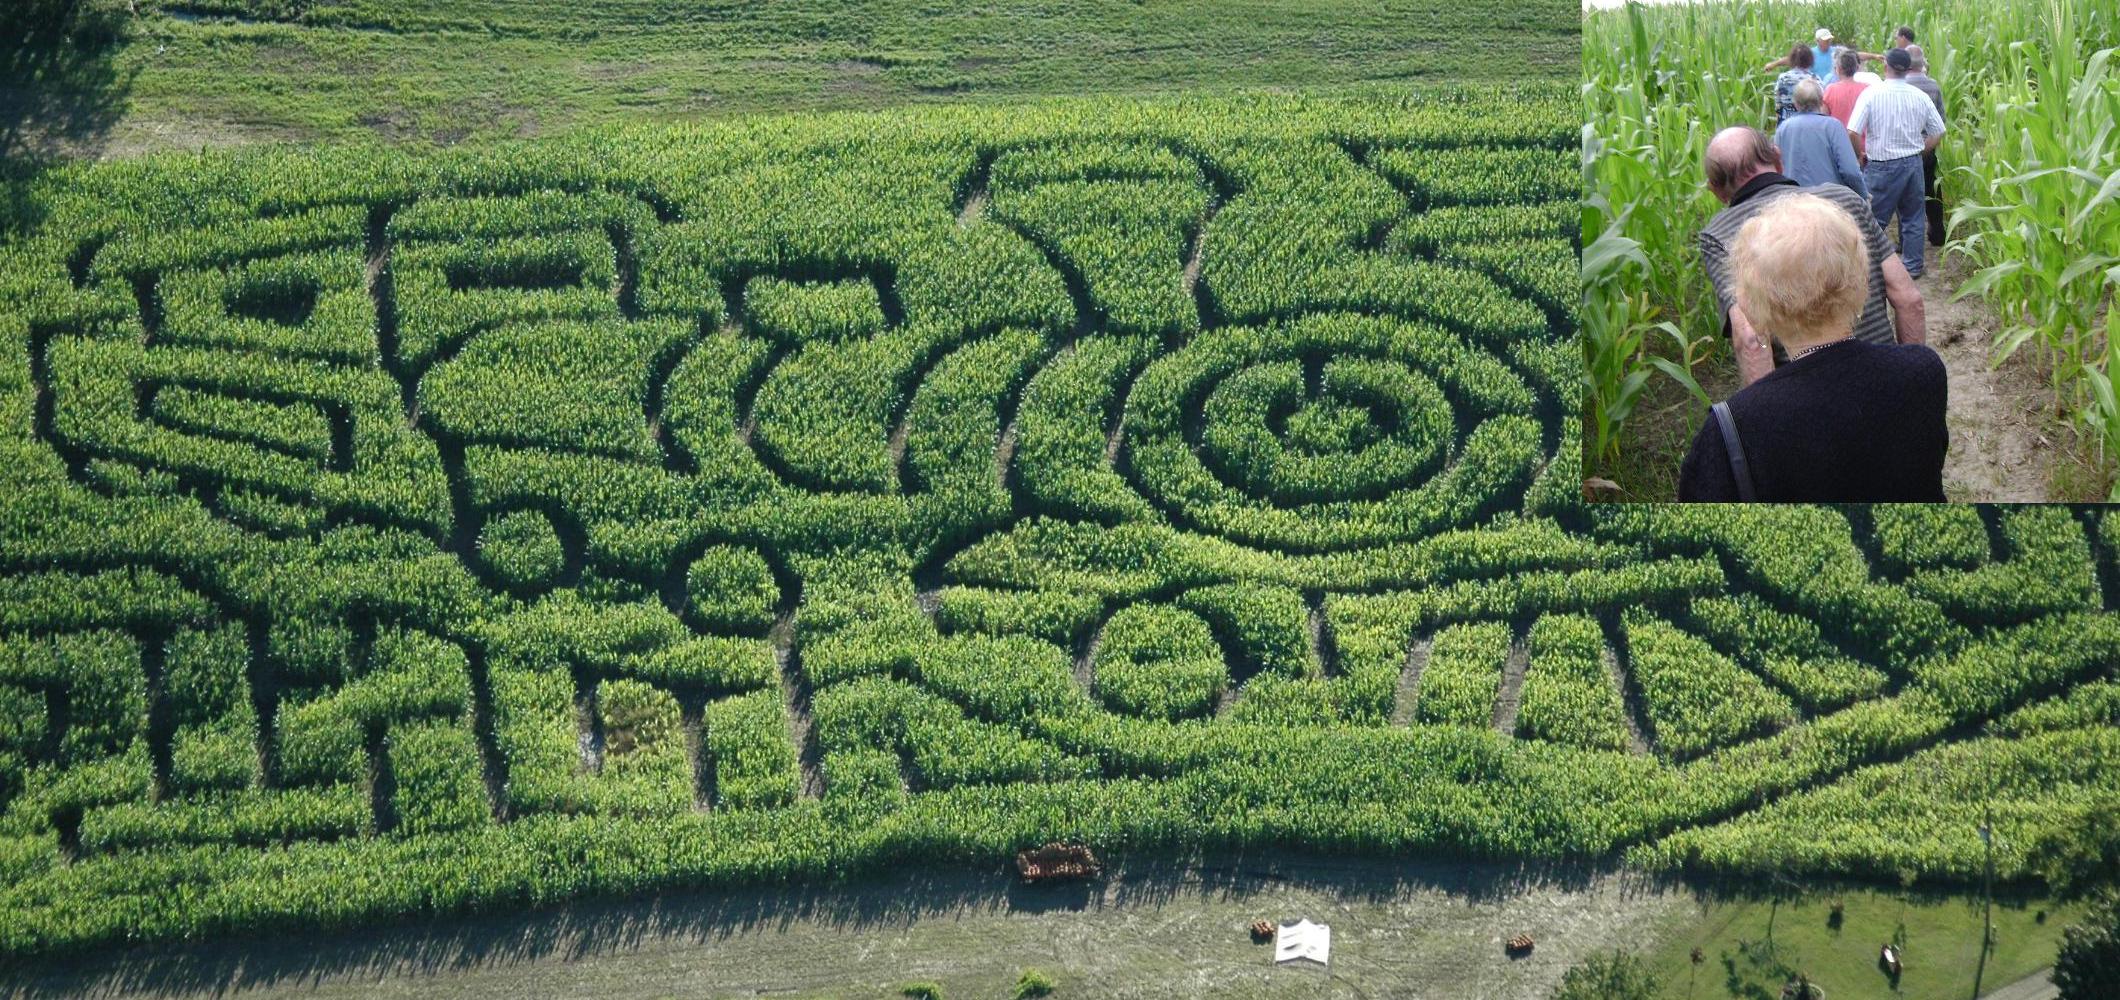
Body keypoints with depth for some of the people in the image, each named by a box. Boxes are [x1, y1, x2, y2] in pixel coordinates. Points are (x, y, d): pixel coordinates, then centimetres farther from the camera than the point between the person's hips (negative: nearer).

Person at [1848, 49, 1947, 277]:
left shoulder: (1871, 94, -12)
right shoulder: (1920, 97, -1)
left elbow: (1853, 132, -18)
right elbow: (1938, 133, 4)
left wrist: (1860, 155, -2)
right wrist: (1917, 152, 15)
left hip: (1882, 166, -4)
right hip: (1913, 163, 4)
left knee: (1874, 219, 4)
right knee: (1913, 217, 16)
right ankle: (1913, 265, 23)